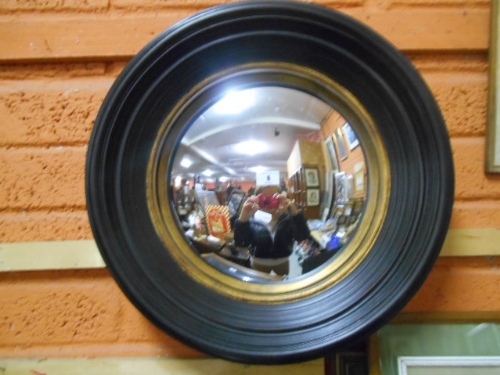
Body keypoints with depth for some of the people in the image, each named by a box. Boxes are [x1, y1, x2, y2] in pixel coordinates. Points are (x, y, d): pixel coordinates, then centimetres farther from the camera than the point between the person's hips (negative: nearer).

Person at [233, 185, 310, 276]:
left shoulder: (287, 217, -18)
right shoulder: (252, 220, -21)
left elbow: (303, 236, -33)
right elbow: (240, 243, -33)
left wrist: (295, 212, -50)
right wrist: (243, 219, -51)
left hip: (282, 262, 2)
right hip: (259, 263, -2)